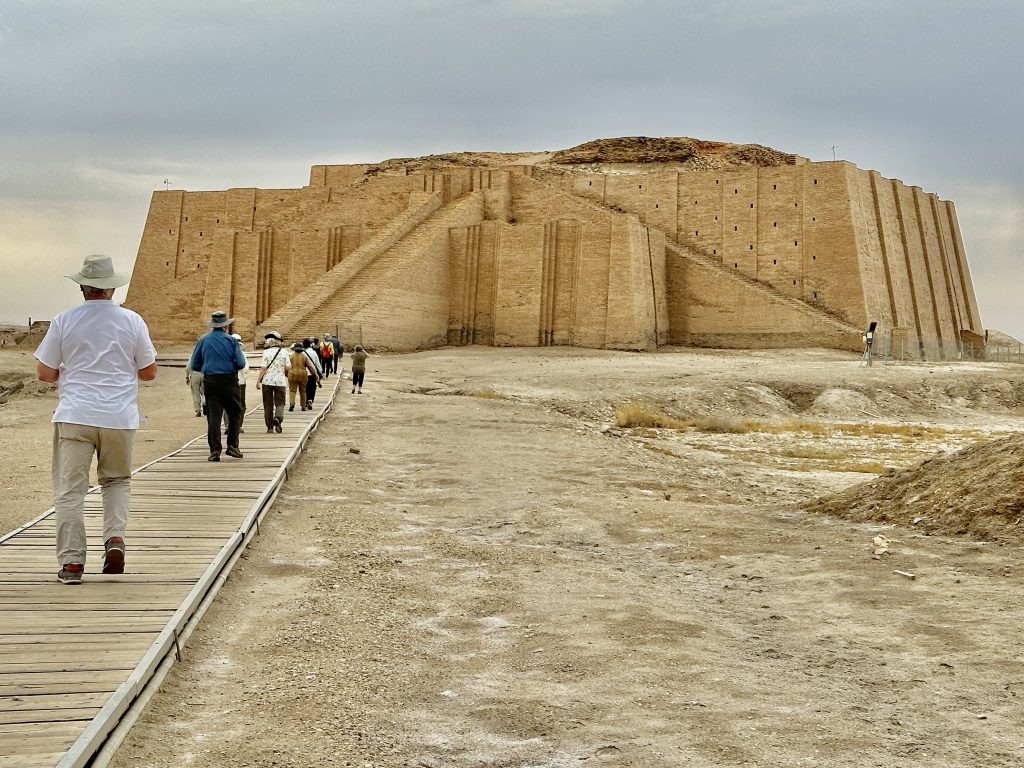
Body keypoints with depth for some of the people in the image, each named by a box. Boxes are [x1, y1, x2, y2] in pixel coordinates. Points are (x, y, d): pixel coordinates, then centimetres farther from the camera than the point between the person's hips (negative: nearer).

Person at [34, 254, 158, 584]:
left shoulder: (64, 321, -1)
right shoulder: (132, 321, 1)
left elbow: (45, 373, 2)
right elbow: (149, 372, 7)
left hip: (74, 416, -1)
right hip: (119, 417, 1)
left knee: (70, 488, 3)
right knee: (117, 480, 19)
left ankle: (71, 561, -2)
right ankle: (115, 536, -3)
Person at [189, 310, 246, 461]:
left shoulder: (203, 340, 4)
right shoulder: (231, 340, -2)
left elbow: (194, 365, 5)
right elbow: (241, 364, -7)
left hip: (210, 381, 2)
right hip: (229, 380, -2)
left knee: (213, 415, 2)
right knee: (234, 413, 12)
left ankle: (215, 450, -2)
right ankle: (232, 445, 5)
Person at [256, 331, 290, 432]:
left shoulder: (266, 352, -6)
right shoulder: (284, 352, 0)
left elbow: (263, 368, -9)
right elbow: (288, 368, 0)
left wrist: (258, 380, -2)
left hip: (267, 381, -1)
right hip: (280, 381, 1)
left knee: (268, 405, 8)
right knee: (280, 403, 6)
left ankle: (270, 426, 9)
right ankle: (278, 418, -23)